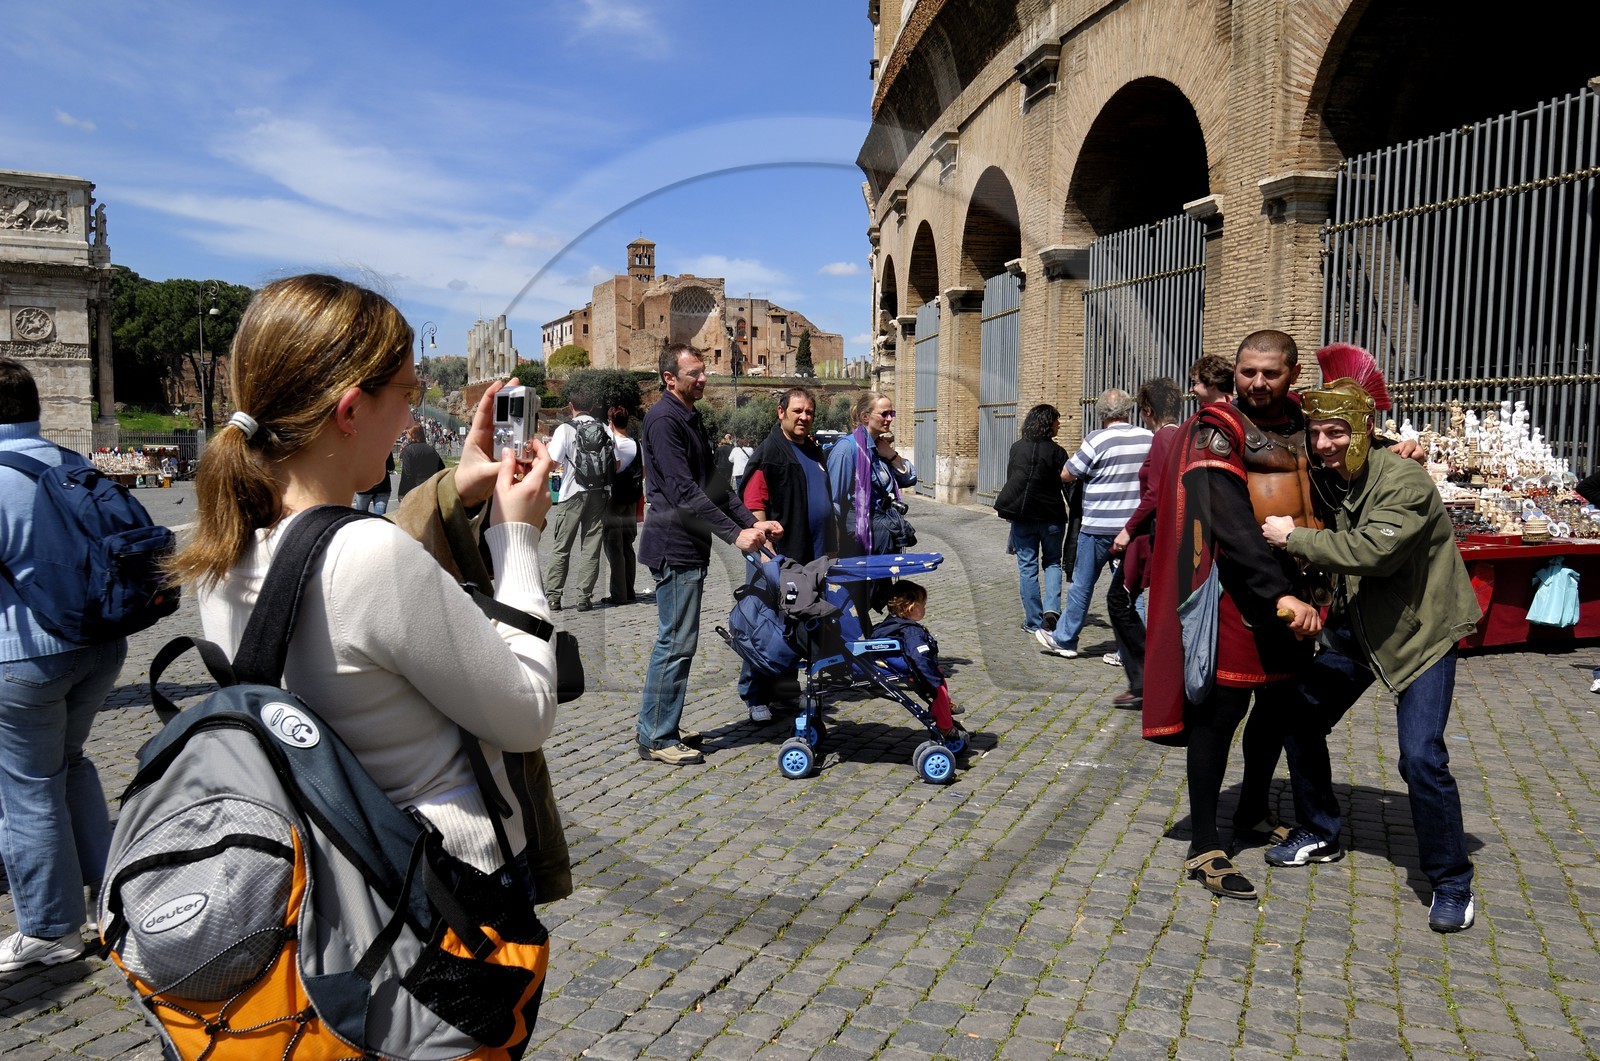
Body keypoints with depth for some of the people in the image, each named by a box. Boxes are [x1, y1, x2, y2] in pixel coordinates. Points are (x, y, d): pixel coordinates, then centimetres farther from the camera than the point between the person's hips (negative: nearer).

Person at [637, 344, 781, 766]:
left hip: (689, 547, 10)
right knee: (676, 643, -6)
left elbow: (711, 483, 19)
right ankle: (656, 739, 2)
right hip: (674, 547, -10)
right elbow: (684, 491, -21)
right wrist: (735, 533, -23)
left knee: (676, 640, 15)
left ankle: (664, 726, 25)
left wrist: (752, 521, 8)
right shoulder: (663, 419, -13)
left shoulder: (691, 419, 18)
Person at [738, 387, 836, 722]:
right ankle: (755, 695, 6)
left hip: (811, 556, 8)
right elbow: (754, 505, -15)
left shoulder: (814, 450, 17)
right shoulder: (769, 451, -8)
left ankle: (784, 685, 26)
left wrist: (832, 541, 23)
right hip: (780, 557, -8)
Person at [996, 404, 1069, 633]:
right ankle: (1051, 607, -4)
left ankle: (1034, 621, 8)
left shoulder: (1016, 448, 3)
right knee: (1052, 562, 16)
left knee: (1027, 567, 7)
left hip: (1022, 517, 2)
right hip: (1052, 517, -2)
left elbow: (1010, 481, 9)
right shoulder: (1056, 452, -8)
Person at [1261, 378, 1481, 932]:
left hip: (1421, 631, -7)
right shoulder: (1323, 479, 0)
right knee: (1300, 719, 8)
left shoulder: (1405, 482, -22)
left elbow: (1373, 551, -35)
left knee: (1421, 756, -15)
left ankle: (1452, 883, 6)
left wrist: (1294, 538, -28)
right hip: (1355, 626, 7)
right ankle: (1320, 835, 29)